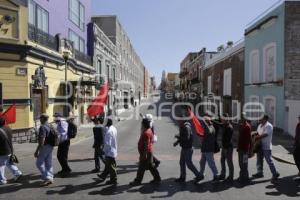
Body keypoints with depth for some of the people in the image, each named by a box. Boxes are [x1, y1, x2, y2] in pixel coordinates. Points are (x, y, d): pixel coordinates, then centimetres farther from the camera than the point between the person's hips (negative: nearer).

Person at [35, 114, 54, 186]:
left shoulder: (43, 127, -17)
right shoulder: (50, 126, 11)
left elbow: (42, 140, -23)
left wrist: (37, 151, -21)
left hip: (45, 147, -9)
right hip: (51, 146, 9)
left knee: (39, 163, -1)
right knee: (48, 163, 14)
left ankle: (47, 178, -5)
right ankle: (50, 178, 17)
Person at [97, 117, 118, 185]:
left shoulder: (109, 131, -24)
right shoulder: (114, 129, 5)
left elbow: (107, 143, -25)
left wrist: (104, 150, -10)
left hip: (110, 152, -9)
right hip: (114, 150, 9)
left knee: (111, 166, 3)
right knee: (108, 165, 22)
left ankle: (113, 180, 14)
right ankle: (103, 176, 39)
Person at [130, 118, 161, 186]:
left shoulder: (146, 133, -23)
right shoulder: (149, 130, 9)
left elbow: (147, 145, -25)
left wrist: (144, 155, -23)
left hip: (146, 152, -10)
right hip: (149, 152, 10)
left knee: (141, 167, 2)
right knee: (150, 166, 17)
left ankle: (137, 181, 14)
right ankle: (157, 178, 24)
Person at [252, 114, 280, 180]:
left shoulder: (269, 126, -16)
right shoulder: (260, 125, 12)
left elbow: (264, 135, -23)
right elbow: (258, 133, 19)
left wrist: (256, 138, -20)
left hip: (266, 147, -9)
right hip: (260, 146, 9)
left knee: (269, 160, -2)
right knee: (259, 160, 14)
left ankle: (275, 174, 12)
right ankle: (260, 173, 26)